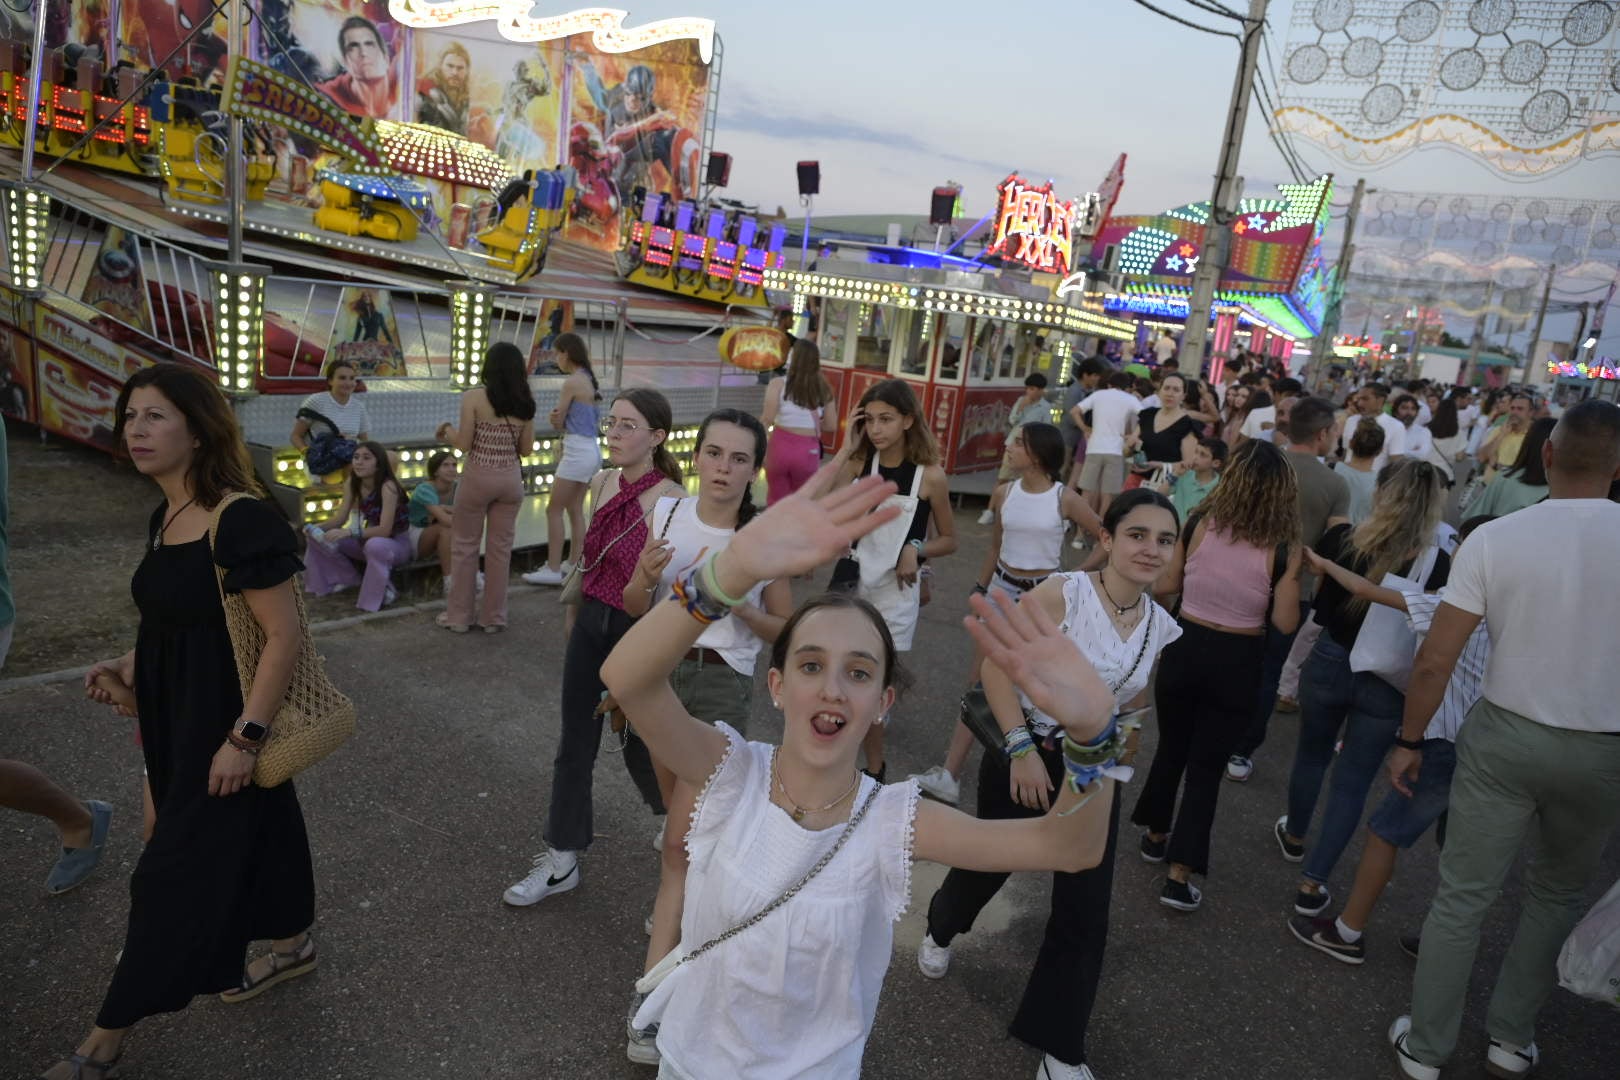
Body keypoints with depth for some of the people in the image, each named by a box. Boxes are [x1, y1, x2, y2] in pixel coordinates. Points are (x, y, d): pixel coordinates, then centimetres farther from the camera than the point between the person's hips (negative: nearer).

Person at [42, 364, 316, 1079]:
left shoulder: (241, 520, -23)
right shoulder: (165, 519, 6)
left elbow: (283, 635, -23)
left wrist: (244, 737, -22)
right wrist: (130, 665, 6)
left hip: (225, 723, -9)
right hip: (176, 718, 9)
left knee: (177, 872, 3)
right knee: (248, 834, 22)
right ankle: (292, 948, 42)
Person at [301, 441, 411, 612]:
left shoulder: (387, 487, -25)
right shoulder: (352, 484, -4)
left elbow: (385, 530, -31)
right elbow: (340, 518, -3)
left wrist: (349, 532, -41)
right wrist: (317, 528, -22)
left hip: (397, 543, -7)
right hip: (371, 539, 7)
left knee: (375, 545, -41)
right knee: (319, 538, -5)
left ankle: (384, 592, -17)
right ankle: (346, 578, 16)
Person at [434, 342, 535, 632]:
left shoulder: (474, 397, -10)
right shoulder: (526, 402, 1)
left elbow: (464, 444, -9)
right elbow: (526, 448, 5)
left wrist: (447, 432, 11)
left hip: (478, 477, -3)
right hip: (511, 478, 3)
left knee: (464, 546, 10)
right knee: (500, 548, 11)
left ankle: (459, 616, 18)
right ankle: (494, 617, 19)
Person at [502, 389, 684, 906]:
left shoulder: (670, 499, -18)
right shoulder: (602, 482, 2)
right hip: (591, 621, 7)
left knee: (642, 742, 10)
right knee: (575, 743, 13)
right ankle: (562, 859, 27)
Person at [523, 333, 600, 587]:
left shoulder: (571, 383, -15)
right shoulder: (591, 381, 10)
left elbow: (558, 424, -10)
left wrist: (555, 418, 12)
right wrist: (558, 418, 0)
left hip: (577, 452, -9)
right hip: (593, 450, 9)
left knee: (554, 510, -1)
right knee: (575, 508, 16)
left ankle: (553, 569, 2)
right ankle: (575, 563, 22)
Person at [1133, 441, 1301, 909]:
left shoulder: (1198, 525, -9)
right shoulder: (1282, 549, -13)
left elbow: (1164, 587, -2)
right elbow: (1285, 623, -9)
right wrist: (1293, 570, 3)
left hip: (1185, 650, 2)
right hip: (1237, 664, -2)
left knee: (1171, 749, 23)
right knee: (1206, 767, 8)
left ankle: (1155, 835, 42)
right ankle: (1179, 877, 9)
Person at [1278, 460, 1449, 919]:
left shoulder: (1342, 539, -13)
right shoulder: (1438, 564, -16)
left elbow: (1315, 604, 1)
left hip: (1330, 663, 1)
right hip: (1386, 682, -1)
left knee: (1311, 755, 25)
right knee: (1353, 782, 11)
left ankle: (1295, 837, 47)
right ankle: (1313, 884, 14)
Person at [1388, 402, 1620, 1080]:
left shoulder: (1495, 539, -13)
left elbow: (1434, 660, -12)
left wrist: (1409, 741, 1)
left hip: (1505, 736, -1)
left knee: (1463, 896, 10)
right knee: (1558, 894, 24)